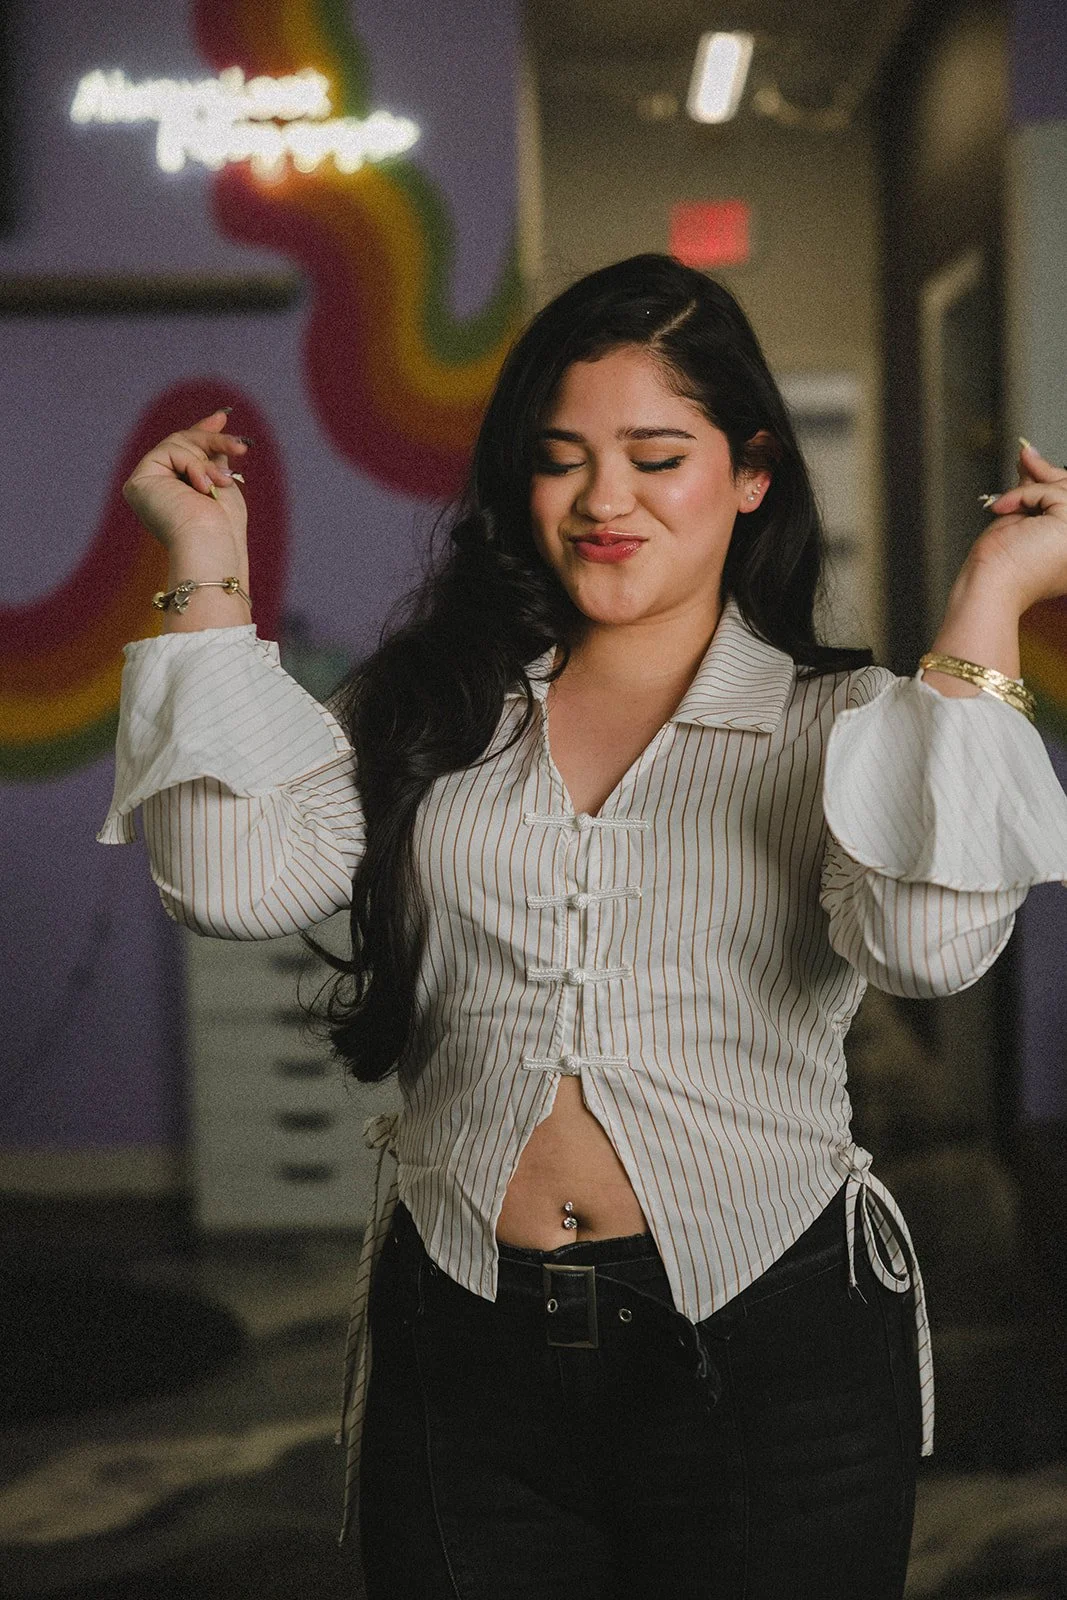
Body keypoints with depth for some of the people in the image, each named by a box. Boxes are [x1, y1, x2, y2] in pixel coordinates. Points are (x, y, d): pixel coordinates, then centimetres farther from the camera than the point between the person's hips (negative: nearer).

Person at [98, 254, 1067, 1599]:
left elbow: (927, 940, -19)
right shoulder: (430, 708, 7)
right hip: (461, 1355, 2)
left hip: (766, 1349, -1)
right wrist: (209, 573, -3)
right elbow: (233, 881, -8)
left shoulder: (843, 727, 1)